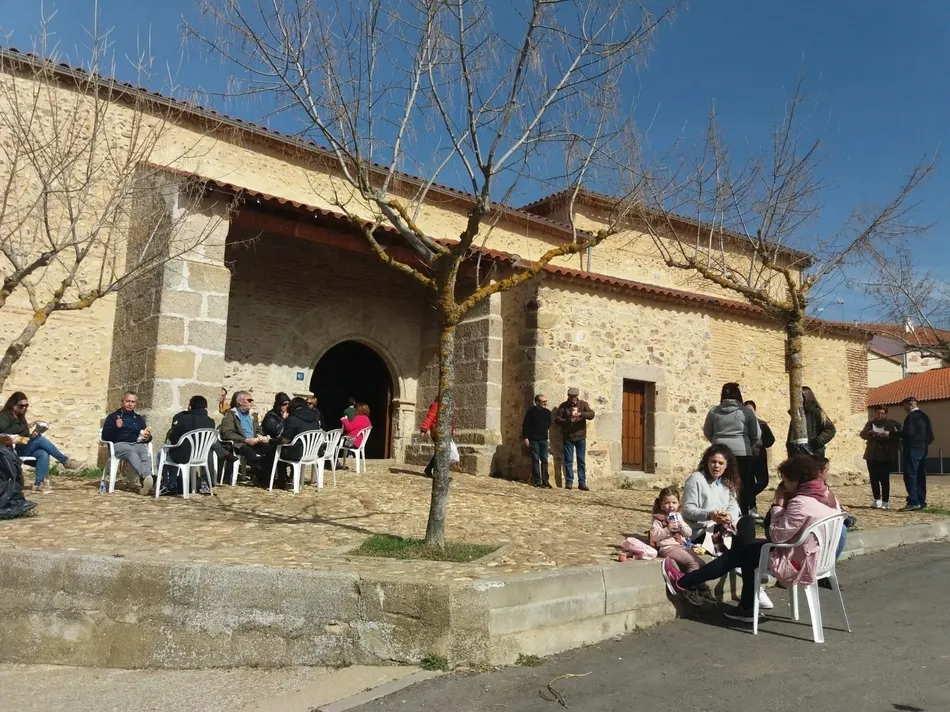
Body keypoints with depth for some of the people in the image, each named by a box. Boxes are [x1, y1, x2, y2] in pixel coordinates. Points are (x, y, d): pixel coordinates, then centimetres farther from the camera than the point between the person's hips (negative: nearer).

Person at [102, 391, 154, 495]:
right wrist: (115, 427, -11)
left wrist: (147, 437, 1)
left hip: (137, 444, 3)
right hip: (120, 444, -2)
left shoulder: (139, 418, 28)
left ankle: (145, 482, -61)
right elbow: (105, 436, 8)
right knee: (131, 452, -40)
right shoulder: (113, 416, 19)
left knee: (145, 454, -36)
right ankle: (145, 477, -66)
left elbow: (147, 436, 26)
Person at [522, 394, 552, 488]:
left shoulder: (547, 412, 8)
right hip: (533, 439, -4)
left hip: (544, 439, 4)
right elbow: (525, 425, -6)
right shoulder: (531, 411, -5)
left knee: (544, 460, 3)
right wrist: (525, 437, -10)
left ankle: (545, 480, 7)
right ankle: (537, 481, 4)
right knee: (535, 459, 0)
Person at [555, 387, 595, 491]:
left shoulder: (583, 404, 4)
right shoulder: (563, 406, 2)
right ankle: (569, 482, 8)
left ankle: (582, 482, 9)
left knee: (582, 461, 4)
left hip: (581, 437, 1)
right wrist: (569, 420, -18)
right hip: (568, 437, -1)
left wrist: (581, 414, -27)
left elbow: (591, 414, -9)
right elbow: (557, 419, -3)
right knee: (568, 461, 2)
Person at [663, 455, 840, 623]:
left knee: (737, 555, 4)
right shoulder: (823, 497, 4)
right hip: (810, 559, 9)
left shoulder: (801, 503, -26)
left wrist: (777, 508, -9)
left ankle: (683, 582, 15)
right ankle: (746, 608, 29)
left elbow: (778, 536, -22)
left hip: (795, 565, -9)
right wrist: (783, 507, 0)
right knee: (749, 551, 21)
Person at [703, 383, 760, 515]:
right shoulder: (746, 411, -2)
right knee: (742, 487, 4)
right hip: (742, 453, -2)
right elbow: (757, 435, 3)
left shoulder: (714, 411, 5)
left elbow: (707, 432, 15)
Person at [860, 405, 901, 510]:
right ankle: (877, 499, 16)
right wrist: (871, 433, -19)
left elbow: (896, 436, -6)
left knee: (884, 479, -5)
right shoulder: (870, 423, 13)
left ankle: (885, 502, 2)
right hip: (872, 455, 3)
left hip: (886, 455, -3)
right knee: (874, 478, 3)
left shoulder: (891, 424, 4)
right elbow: (863, 434, 0)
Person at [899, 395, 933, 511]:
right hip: (922, 449, 9)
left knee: (910, 475, -10)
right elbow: (930, 436, 16)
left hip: (912, 449, -9)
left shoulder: (912, 416, -11)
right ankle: (921, 502, 12)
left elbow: (908, 432, -21)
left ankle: (913, 502, -15)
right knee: (920, 476, 10)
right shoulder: (924, 416, 16)